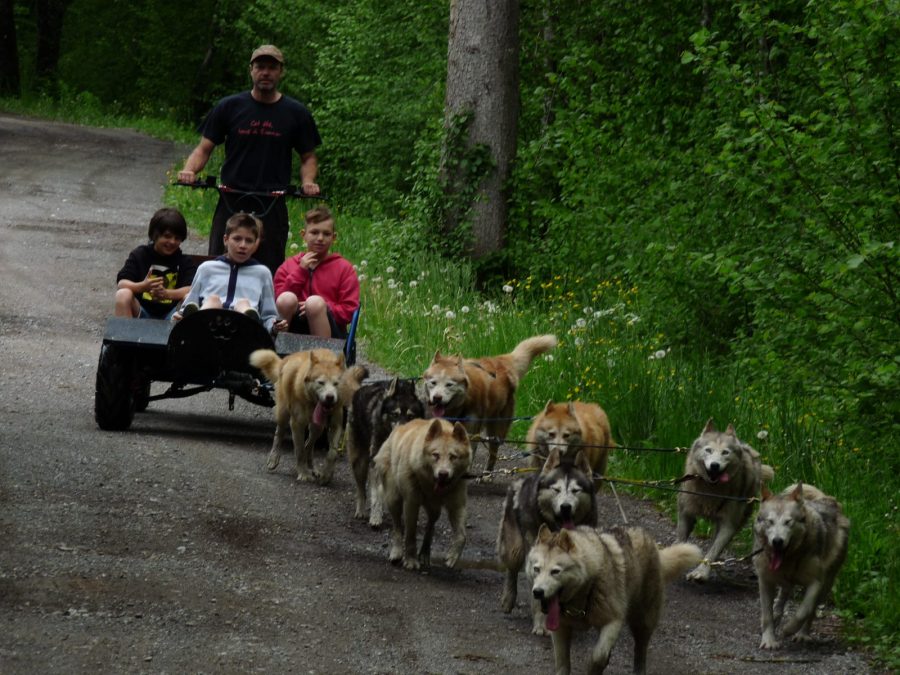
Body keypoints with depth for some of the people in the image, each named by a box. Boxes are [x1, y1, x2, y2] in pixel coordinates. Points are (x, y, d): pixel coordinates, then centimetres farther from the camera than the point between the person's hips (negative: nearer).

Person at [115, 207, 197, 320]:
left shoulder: (186, 261, 5)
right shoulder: (140, 255, 6)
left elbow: (190, 289, -12)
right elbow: (121, 284, -7)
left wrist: (167, 294, -32)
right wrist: (142, 286, -29)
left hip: (171, 315, 0)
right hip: (142, 313, 0)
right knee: (123, 294, -26)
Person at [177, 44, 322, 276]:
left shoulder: (296, 113, 7)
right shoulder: (229, 107, 6)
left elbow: (308, 157, 15)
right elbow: (204, 148, 8)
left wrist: (308, 182, -5)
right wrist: (189, 170, -12)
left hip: (272, 207, 0)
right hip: (231, 203, 0)